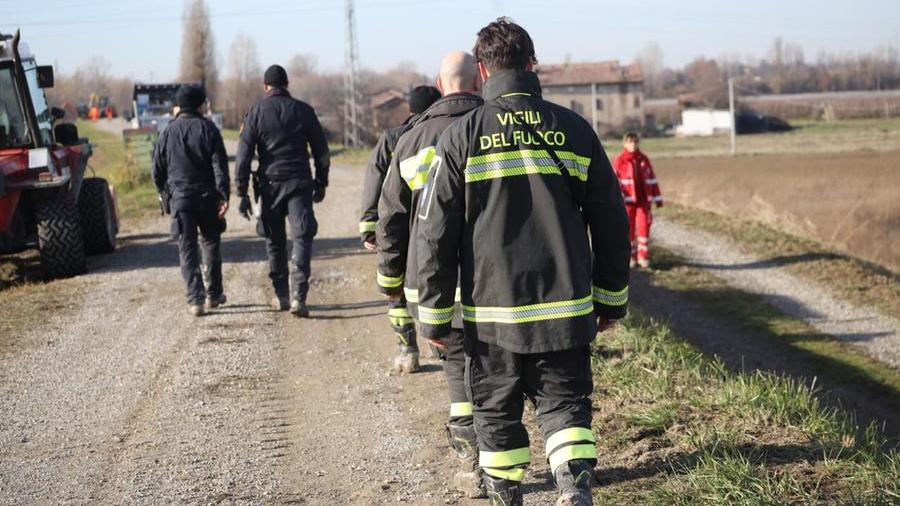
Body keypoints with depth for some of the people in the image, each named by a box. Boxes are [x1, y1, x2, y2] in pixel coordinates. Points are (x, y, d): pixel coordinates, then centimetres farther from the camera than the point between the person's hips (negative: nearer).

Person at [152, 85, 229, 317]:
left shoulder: (168, 132, 4)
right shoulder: (208, 128, -3)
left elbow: (157, 170, 9)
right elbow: (220, 166, -10)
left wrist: (165, 195, 23)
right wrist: (224, 196, -10)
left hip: (179, 197, 1)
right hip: (207, 196, -1)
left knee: (187, 249, 2)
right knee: (211, 244, 16)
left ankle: (196, 300, -8)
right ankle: (213, 294, 22)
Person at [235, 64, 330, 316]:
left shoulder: (256, 112, -1)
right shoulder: (303, 110, 3)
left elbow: (243, 155, -5)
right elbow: (321, 151, 7)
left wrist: (242, 193, -1)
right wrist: (321, 183, 17)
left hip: (270, 184, 0)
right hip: (300, 184, 0)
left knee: (275, 241, 13)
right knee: (302, 239, -1)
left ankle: (281, 296, 19)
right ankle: (298, 296, -12)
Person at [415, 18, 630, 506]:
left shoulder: (462, 136, -4)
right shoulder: (574, 130, 3)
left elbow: (435, 232, -5)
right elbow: (611, 222, 7)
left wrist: (433, 314, 3)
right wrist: (611, 298, 17)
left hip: (491, 312, -1)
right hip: (565, 309, 2)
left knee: (497, 411, 14)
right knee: (565, 403, 11)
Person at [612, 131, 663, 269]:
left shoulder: (644, 159, 6)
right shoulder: (619, 161, -3)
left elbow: (652, 180, 10)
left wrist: (657, 198, 10)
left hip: (644, 199, 2)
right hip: (628, 201, -2)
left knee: (644, 226, -6)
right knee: (629, 228, 4)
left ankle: (643, 256, 2)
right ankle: (631, 257, 15)